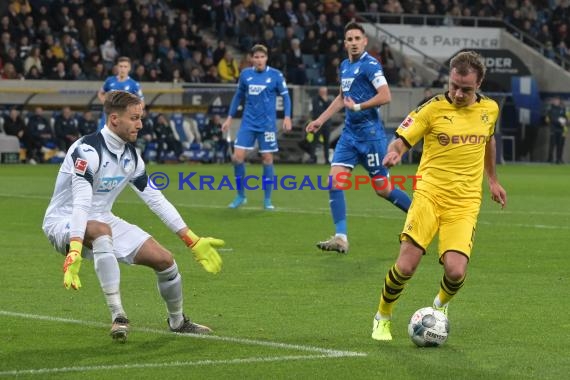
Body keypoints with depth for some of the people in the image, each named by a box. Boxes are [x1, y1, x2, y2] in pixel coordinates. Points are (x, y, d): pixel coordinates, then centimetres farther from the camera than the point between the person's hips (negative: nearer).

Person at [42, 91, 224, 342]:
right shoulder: (87, 150, -23)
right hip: (63, 222, -8)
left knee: (164, 259, -2)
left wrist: (193, 241, 6)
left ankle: (177, 322, 25)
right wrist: (74, 251, -47)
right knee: (102, 229, -41)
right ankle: (118, 317, -38)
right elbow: (81, 203, -35)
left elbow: (156, 200, 8)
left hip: (104, 221, 8)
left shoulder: (131, 156, 2)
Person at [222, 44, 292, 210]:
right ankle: (240, 195, 9)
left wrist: (287, 117, -11)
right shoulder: (245, 74, 3)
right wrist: (230, 117, 14)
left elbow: (285, 96, 1)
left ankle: (267, 199, 12)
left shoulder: (276, 75, -5)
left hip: (267, 124, -2)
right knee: (237, 156, -7)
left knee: (267, 158, 1)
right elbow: (238, 96, 15)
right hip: (248, 123, 2)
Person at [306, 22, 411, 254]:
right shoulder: (344, 66, 13)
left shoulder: (370, 65, -12)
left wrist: (357, 106, -17)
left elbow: (385, 96, -21)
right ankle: (340, 238, -6)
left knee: (382, 188, -1)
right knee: (334, 180, -6)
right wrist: (320, 120, 25)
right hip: (349, 133, 8)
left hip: (370, 134, -8)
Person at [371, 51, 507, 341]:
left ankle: (441, 304, 22)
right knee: (406, 266, -15)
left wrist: (492, 180, 32)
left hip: (465, 203, 2)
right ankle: (383, 317, 14)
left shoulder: (489, 109, 7)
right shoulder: (433, 109, -5)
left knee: (456, 271, -16)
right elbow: (401, 140, -4)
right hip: (429, 194, -2)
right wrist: (393, 153, -27)